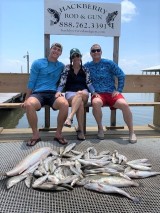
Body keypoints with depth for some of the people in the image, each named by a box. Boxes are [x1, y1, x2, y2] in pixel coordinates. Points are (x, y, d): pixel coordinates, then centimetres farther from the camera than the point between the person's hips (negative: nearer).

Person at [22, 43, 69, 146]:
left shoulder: (62, 66, 15)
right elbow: (31, 82, 8)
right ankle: (36, 134, -16)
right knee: (29, 104, -36)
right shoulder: (37, 63, 8)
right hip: (38, 93, -1)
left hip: (53, 94, 1)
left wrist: (59, 92, -4)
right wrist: (26, 99, 6)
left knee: (65, 104, -34)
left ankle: (58, 133, -14)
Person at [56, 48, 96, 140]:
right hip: (70, 93, -1)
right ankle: (81, 130, -37)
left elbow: (89, 83, 4)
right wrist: (59, 91, -21)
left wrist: (94, 92, -15)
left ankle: (70, 118, -48)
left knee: (80, 94, -38)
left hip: (84, 92, 1)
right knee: (80, 103, -36)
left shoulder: (85, 70, 13)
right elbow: (62, 82, -1)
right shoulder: (67, 68, 9)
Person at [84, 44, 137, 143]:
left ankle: (131, 132, -9)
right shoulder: (87, 66, 8)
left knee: (124, 104, -29)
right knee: (96, 102, -37)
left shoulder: (109, 63, 4)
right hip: (98, 94, 0)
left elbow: (121, 76, 7)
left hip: (111, 93, 0)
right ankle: (100, 128, -12)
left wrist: (119, 90, -1)